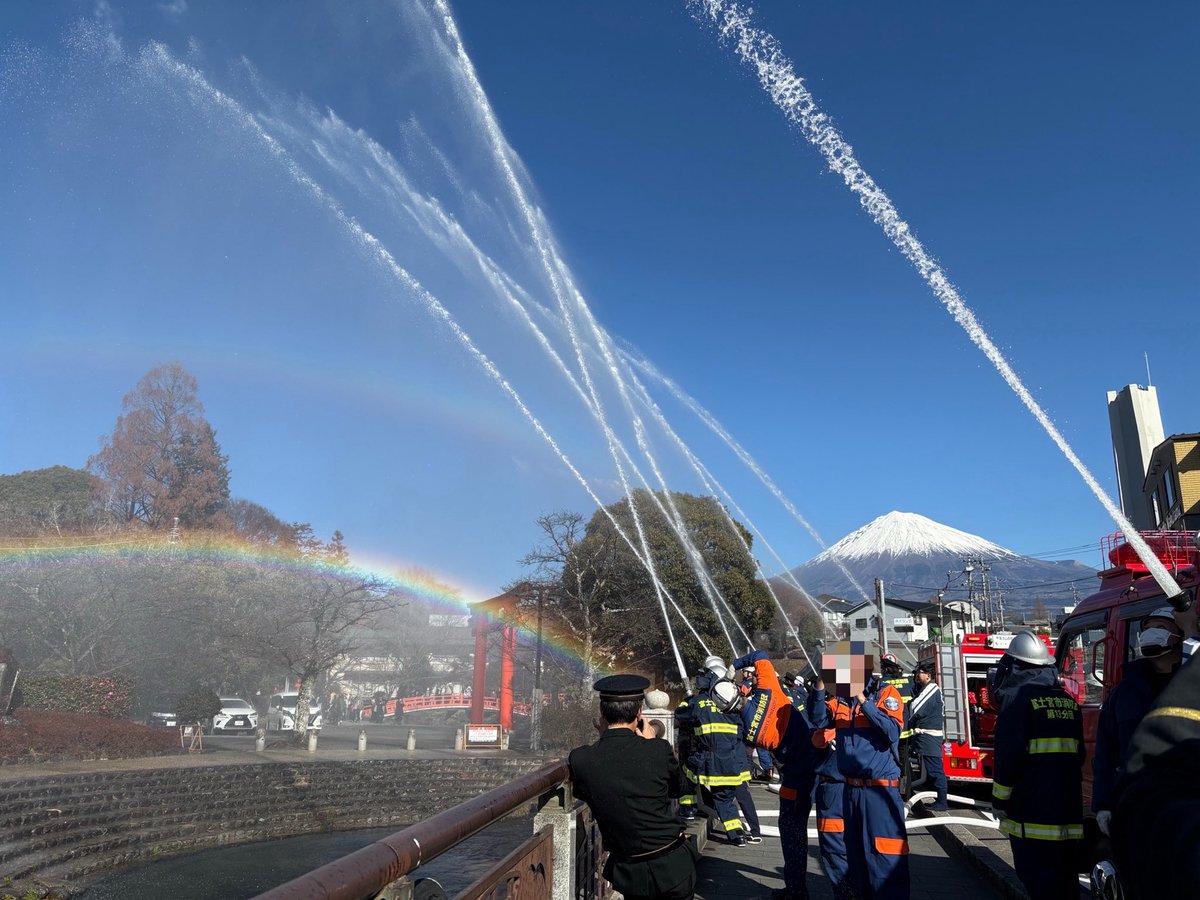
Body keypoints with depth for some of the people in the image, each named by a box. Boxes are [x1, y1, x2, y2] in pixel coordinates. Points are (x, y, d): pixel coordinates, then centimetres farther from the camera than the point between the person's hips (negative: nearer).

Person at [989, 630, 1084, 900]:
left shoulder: (1019, 697, -11)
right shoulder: (1068, 700, 12)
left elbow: (1009, 754, -16)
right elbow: (1078, 753, 19)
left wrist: (1000, 799, -8)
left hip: (1032, 809, -8)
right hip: (1069, 807, 8)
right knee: (1066, 878, 15)